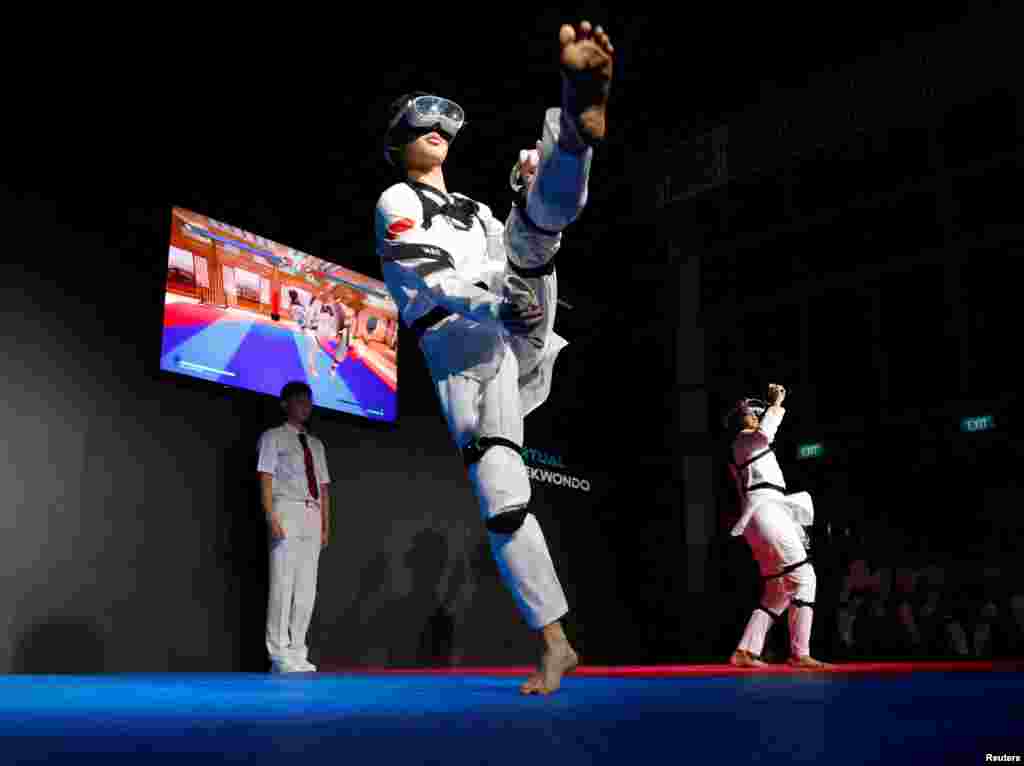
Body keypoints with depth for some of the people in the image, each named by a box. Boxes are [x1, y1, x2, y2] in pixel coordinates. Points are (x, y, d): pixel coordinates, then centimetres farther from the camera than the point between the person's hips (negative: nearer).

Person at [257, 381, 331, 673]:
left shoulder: (316, 444, 21)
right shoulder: (273, 437, 5)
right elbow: (266, 480, -4)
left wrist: (326, 526, 9)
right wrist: (272, 519, -16)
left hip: (312, 517, 6)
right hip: (286, 512, -6)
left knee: (306, 589, 4)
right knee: (283, 584, -8)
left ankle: (297, 652, 10)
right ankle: (279, 654, -4)